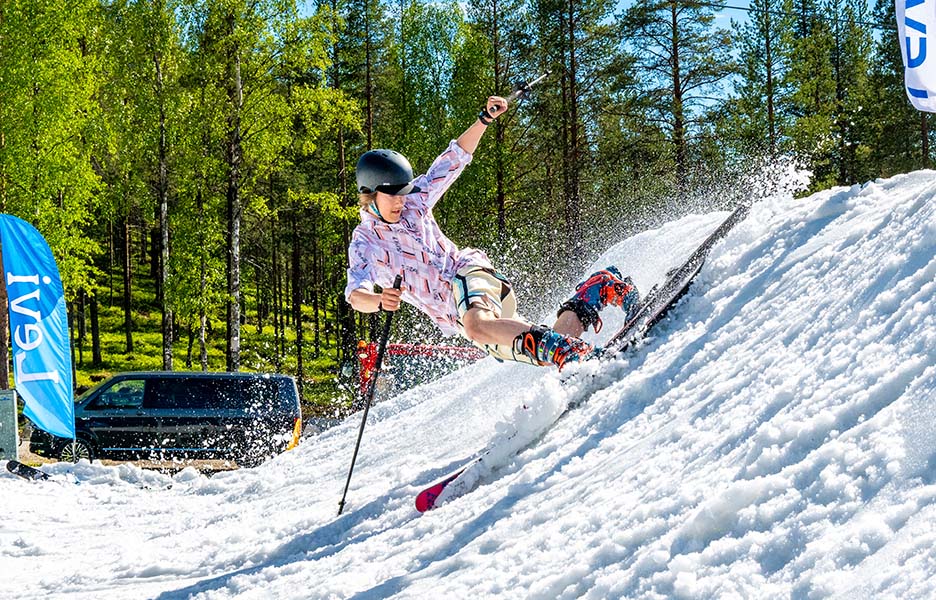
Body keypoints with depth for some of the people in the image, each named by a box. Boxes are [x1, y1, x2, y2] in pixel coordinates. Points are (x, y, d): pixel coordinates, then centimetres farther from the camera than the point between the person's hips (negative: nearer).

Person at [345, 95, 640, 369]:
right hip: (453, 314, 2)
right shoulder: (363, 244, 3)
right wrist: (380, 300, -35)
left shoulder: (415, 200, 8)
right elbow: (355, 294, -11)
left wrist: (485, 119, 0)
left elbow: (454, 158, 13)